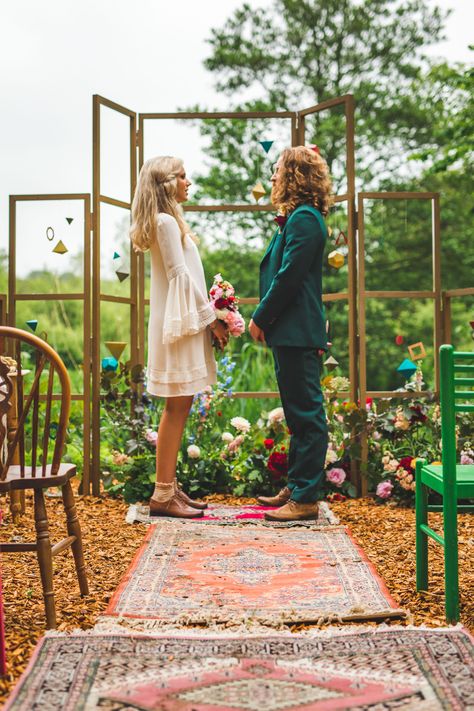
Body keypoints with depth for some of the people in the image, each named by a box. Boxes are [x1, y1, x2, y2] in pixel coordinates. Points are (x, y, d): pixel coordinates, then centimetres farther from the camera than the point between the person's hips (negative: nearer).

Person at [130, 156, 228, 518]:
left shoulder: (167, 221, 19)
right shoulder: (167, 221, -11)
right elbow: (180, 276, -15)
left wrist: (208, 316, 14)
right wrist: (211, 318, -11)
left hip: (182, 319, 10)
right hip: (179, 322, -10)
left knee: (180, 406, 9)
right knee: (177, 407, -8)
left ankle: (170, 487, 14)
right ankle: (163, 495, -3)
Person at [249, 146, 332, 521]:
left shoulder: (303, 219, -14)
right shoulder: (299, 218, 18)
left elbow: (288, 277, -18)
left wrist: (260, 318, -12)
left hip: (298, 334, -11)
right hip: (291, 333, 11)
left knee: (306, 415, -5)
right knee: (300, 415, 15)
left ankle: (306, 498, 1)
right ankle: (296, 488, 25)